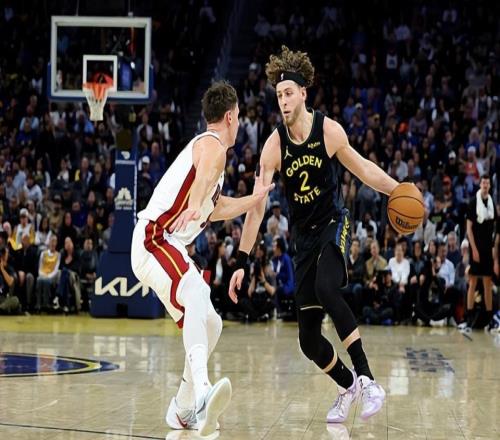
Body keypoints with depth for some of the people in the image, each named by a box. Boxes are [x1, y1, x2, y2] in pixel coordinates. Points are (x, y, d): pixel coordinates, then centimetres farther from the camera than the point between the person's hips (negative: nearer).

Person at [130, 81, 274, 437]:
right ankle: (202, 391, -58)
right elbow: (203, 178, -34)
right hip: (154, 241, -11)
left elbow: (215, 209, 42)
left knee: (210, 324, 14)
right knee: (197, 294, -37)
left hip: (168, 247, 11)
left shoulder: (208, 147, 25)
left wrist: (256, 198, 51)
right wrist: (195, 207, -53)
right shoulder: (213, 146, -7)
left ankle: (183, 410, 24)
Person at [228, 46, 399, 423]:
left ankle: (367, 379, -29)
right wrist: (242, 262, -14)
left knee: (326, 289, -34)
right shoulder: (274, 145, -10)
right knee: (309, 339, -1)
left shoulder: (329, 130, -11)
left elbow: (362, 168, 4)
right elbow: (257, 206, -10)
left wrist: (398, 190, -12)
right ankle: (347, 387, 27)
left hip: (334, 225, -3)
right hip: (304, 237, 3)